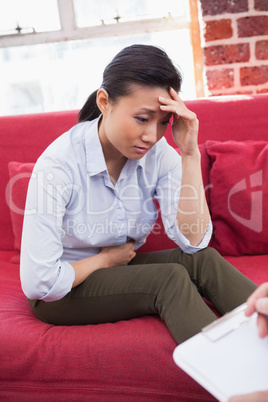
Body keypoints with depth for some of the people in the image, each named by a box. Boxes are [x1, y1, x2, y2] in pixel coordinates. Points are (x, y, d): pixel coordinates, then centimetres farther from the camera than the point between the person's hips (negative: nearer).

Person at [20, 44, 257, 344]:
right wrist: (106, 258, -13)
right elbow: (38, 283, -27)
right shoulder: (58, 164, -26)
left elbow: (193, 241, -19)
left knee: (203, 260, -20)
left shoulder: (159, 153, -12)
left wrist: (190, 154, -25)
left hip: (122, 270, 5)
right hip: (61, 294, -4)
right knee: (171, 279, -27)